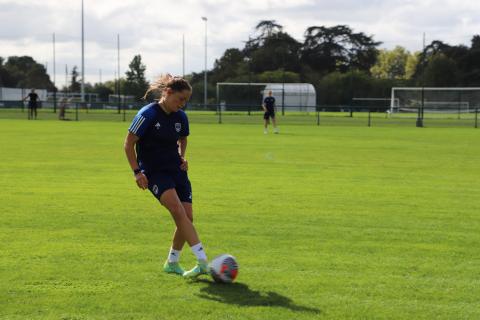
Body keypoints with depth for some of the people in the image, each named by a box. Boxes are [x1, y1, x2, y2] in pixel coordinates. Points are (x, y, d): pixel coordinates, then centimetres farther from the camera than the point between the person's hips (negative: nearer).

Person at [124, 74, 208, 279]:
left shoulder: (181, 117, 4)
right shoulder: (148, 114, -14)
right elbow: (129, 144, -9)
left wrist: (182, 156, 6)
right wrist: (137, 171, -14)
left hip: (176, 170, 6)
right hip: (154, 172, -6)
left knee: (187, 218, -3)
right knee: (177, 209, -27)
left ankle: (172, 263, 18)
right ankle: (202, 261, -32)